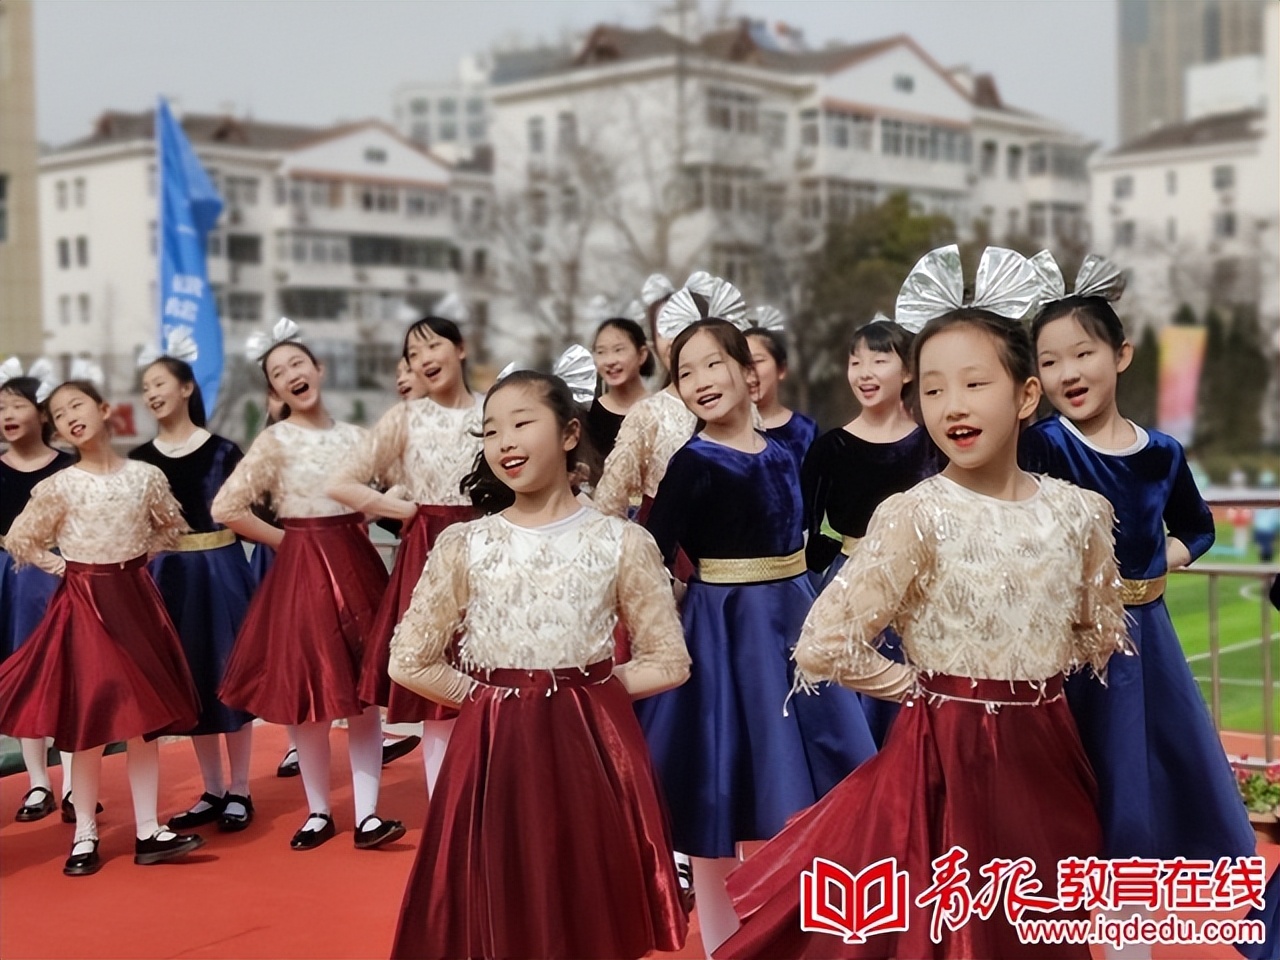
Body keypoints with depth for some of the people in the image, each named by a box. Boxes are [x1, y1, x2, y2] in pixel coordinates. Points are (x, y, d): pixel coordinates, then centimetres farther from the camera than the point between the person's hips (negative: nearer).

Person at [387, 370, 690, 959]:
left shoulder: (622, 542, -2)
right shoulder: (462, 545, 0)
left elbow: (668, 662, 2)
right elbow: (409, 662, 2)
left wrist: (589, 688, -3)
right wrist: (493, 696, 1)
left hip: (590, 749, 0)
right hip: (496, 753, 1)